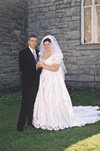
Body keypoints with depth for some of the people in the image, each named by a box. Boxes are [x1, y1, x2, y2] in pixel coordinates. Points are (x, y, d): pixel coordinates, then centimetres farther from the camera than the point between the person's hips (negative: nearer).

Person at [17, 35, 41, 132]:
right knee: (25, 103, -5)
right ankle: (20, 125, 3)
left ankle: (31, 121, 23)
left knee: (34, 103, 11)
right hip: (28, 82, -6)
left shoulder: (38, 53, 14)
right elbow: (22, 68, -15)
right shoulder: (23, 53, -5)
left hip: (37, 82, 6)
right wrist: (35, 67, -21)